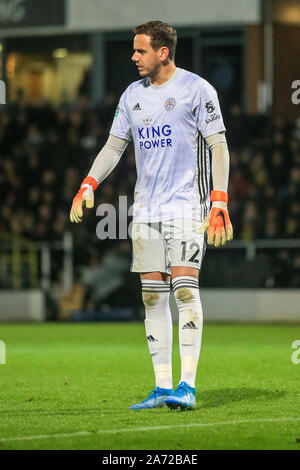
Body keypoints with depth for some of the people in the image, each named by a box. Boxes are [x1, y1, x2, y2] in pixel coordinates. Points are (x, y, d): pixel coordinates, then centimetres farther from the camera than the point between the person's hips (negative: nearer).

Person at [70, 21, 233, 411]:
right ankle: (163, 387, 6)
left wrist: (219, 204, -13)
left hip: (186, 204, -6)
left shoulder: (196, 89, -5)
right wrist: (88, 185, 3)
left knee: (184, 288, -14)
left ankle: (188, 386, -12)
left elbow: (219, 146, -6)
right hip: (146, 209, 6)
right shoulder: (133, 95, 12)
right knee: (152, 295, 2)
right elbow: (114, 145, 18)